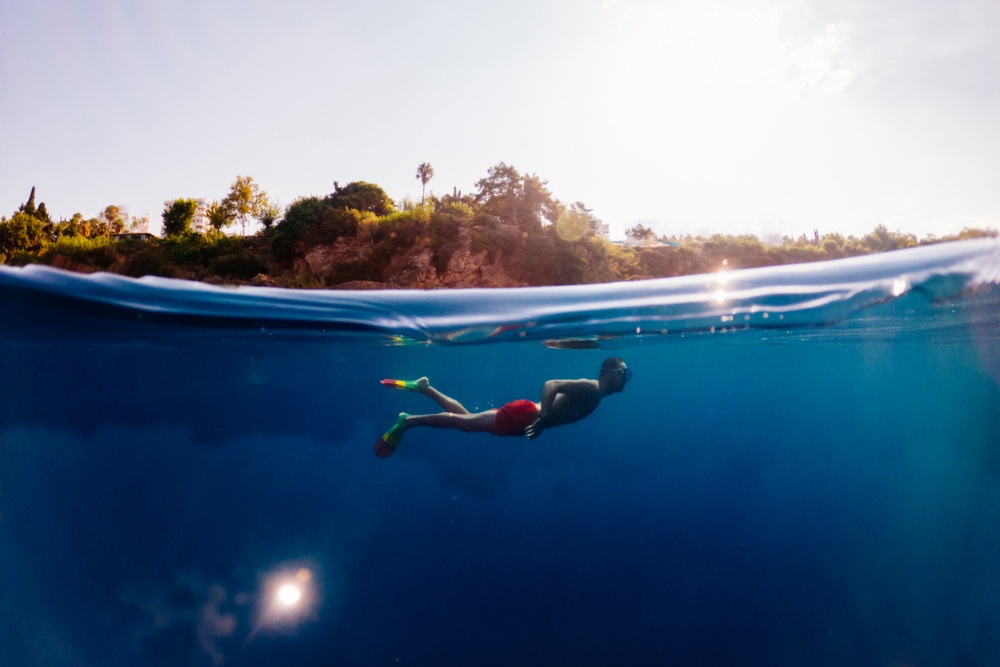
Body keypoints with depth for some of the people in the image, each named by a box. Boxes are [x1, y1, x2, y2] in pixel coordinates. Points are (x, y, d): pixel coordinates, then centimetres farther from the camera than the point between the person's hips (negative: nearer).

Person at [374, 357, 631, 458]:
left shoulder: (596, 396, 11)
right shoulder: (589, 388, -20)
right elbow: (550, 384, -32)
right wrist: (544, 419, -37)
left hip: (527, 418, 8)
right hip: (522, 415, -8)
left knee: (465, 418, 15)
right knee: (463, 422, -4)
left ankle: (423, 387, 22)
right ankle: (408, 420, 3)